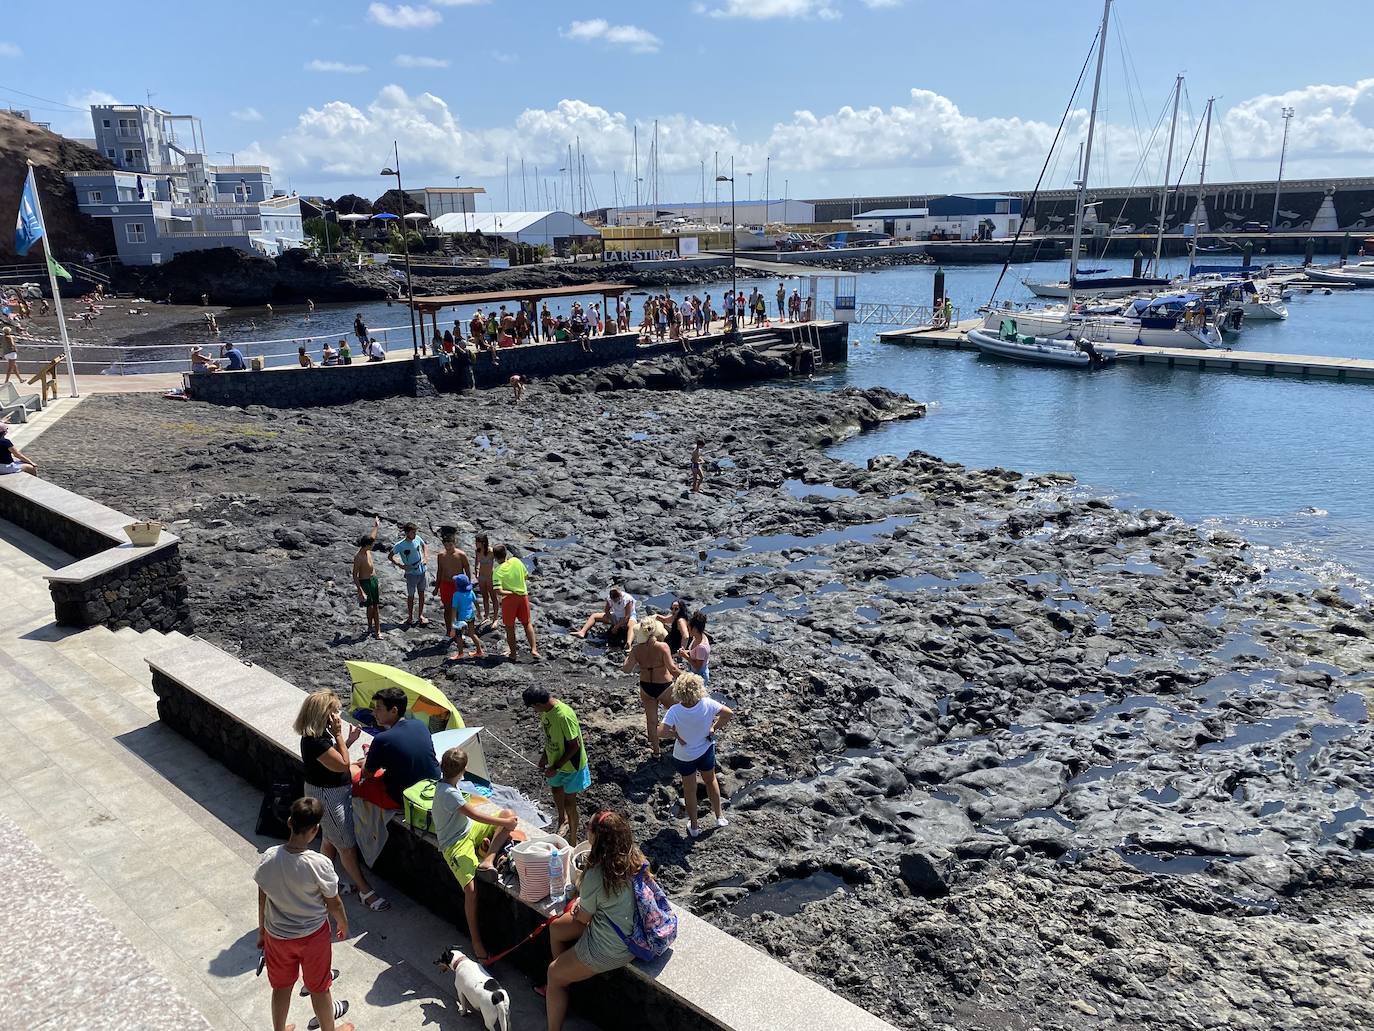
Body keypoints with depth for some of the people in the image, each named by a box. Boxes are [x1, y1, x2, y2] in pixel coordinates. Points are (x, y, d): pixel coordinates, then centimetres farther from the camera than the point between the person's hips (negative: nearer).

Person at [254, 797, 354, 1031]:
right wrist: (343, 924, 7)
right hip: (313, 935, -3)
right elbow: (334, 903, -14)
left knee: (281, 986, 26)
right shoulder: (320, 864, -30)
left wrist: (262, 931, 13)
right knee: (319, 988, 20)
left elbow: (262, 900, -4)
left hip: (277, 935, 3)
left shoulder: (268, 858, -20)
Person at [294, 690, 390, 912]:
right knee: (347, 846, 4)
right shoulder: (314, 741, -32)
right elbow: (342, 764, -25)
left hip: (336, 791, 9)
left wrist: (348, 740, -2)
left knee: (331, 840, 24)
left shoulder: (322, 732, -2)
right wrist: (338, 735, -24)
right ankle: (365, 891, 16)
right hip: (326, 796, -9)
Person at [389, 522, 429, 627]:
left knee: (421, 593, 14)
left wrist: (426, 557, 2)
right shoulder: (400, 545, -18)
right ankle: (410, 617, 23)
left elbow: (424, 546, 16)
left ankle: (421, 615, 27)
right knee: (411, 596, 7)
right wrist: (400, 565, -16)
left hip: (423, 571, 4)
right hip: (411, 574, -4)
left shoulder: (417, 538, -6)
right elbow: (390, 556, -7)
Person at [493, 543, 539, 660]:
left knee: (510, 628, 12)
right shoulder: (516, 561, -7)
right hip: (523, 595, 3)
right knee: (527, 623, 18)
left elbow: (499, 591, -24)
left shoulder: (497, 571, -17)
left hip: (509, 598, -3)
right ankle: (534, 649, 11)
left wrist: (510, 592, -12)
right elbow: (526, 576, 6)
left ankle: (513, 654, 19)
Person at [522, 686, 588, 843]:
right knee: (556, 789, 25)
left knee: (569, 802, 4)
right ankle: (563, 819, 53)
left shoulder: (565, 715, -34)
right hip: (555, 762, 7)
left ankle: (573, 842, 22)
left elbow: (575, 745, -28)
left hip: (571, 765, -7)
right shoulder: (546, 711, -8)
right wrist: (545, 756, 8)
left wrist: (556, 767, -23)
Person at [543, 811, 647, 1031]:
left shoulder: (596, 875, -32)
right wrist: (584, 902, 2)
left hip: (608, 950, -8)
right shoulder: (634, 857, -11)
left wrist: (577, 909, 9)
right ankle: (560, 983, 40)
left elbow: (583, 917, -12)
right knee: (556, 928, 23)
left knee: (554, 974, 16)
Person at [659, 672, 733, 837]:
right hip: (706, 751, 1)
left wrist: (676, 734, -18)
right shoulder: (707, 704, -24)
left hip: (684, 756, -1)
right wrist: (714, 727, -8)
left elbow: (662, 731, -36)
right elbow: (729, 713, -19)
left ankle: (694, 826, 35)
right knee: (711, 781, 29)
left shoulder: (675, 711, -29)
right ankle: (719, 817, 41)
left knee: (689, 789, 20)